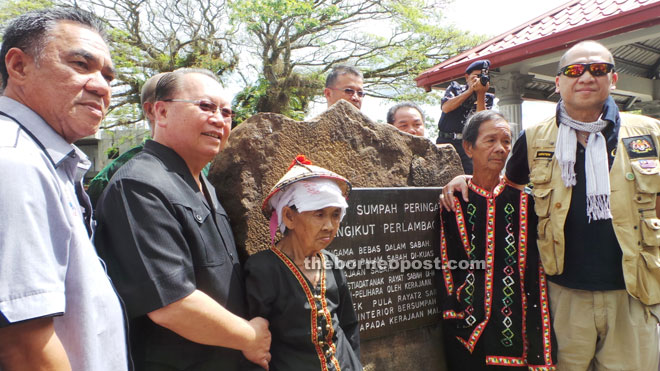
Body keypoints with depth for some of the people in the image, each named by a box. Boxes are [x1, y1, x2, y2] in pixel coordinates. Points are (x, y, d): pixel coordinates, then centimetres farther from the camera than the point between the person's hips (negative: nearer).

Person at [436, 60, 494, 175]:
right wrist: (470, 90, -8)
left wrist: (481, 94, -10)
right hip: (445, 141, 0)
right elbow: (446, 108, -8)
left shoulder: (487, 99, 12)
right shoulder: (454, 88, 13)